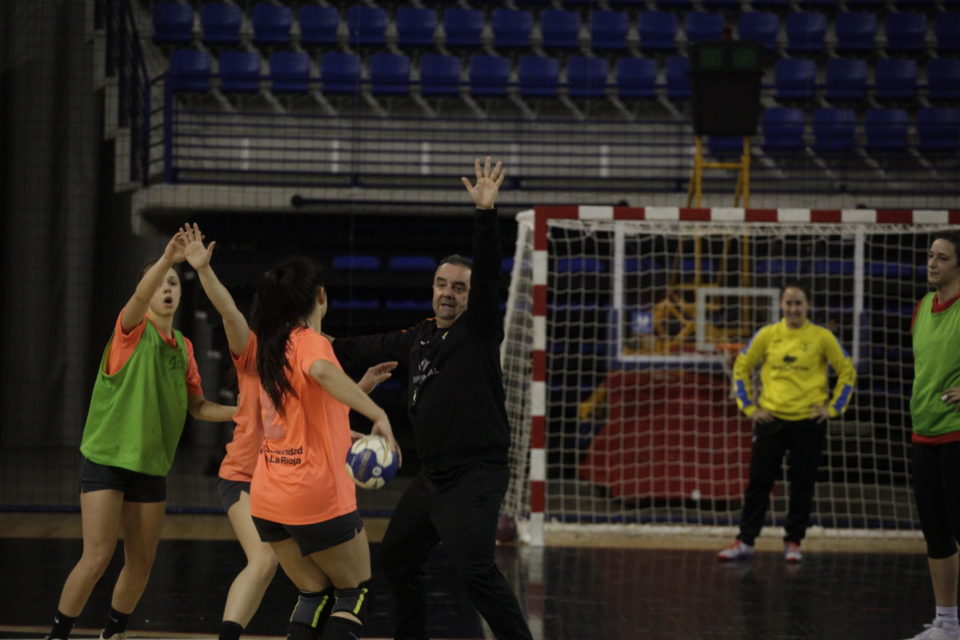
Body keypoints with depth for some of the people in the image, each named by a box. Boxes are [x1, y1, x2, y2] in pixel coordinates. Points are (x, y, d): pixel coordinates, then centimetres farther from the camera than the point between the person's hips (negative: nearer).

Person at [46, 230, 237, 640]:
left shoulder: (184, 348, 10)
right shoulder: (133, 330, -8)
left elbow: (198, 407, 17)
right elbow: (140, 295, -30)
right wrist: (167, 259, -48)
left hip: (151, 465, 6)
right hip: (106, 460, -6)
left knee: (141, 562, 9)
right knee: (98, 556, -13)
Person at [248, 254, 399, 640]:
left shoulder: (271, 347, 11)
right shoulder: (311, 342, -12)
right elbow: (322, 371, -39)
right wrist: (379, 415, -42)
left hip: (267, 500, 7)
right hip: (318, 499, -7)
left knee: (315, 594, 17)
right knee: (354, 592, 9)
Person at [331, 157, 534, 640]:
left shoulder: (479, 331, -7)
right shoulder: (419, 338, 12)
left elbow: (487, 276, -22)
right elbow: (374, 348, 29)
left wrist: (485, 212, -33)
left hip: (476, 475, -9)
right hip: (433, 475, 9)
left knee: (475, 570, -23)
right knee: (396, 556, 21)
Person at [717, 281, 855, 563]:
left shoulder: (822, 337, -2)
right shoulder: (767, 335, 2)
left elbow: (847, 371, 6)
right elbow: (741, 367, 11)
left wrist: (833, 408, 0)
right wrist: (748, 406, 4)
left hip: (808, 421, -1)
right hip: (771, 419, 1)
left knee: (802, 484, 3)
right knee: (759, 481, 0)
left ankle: (793, 542, 13)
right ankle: (745, 541, 5)